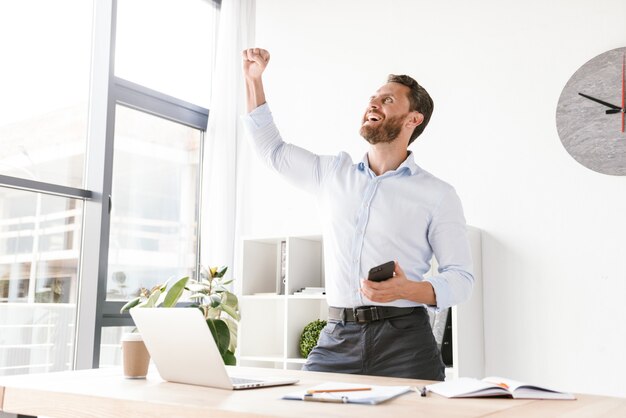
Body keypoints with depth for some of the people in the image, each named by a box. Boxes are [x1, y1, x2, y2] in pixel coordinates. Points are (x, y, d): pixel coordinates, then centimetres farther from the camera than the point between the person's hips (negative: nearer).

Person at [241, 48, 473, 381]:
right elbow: (272, 149, 25)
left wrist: (408, 289, -19)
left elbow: (461, 278, 0)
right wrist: (254, 80, 19)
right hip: (337, 340, 3)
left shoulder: (437, 195, 2)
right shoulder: (333, 173, 15)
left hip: (403, 342, -2)